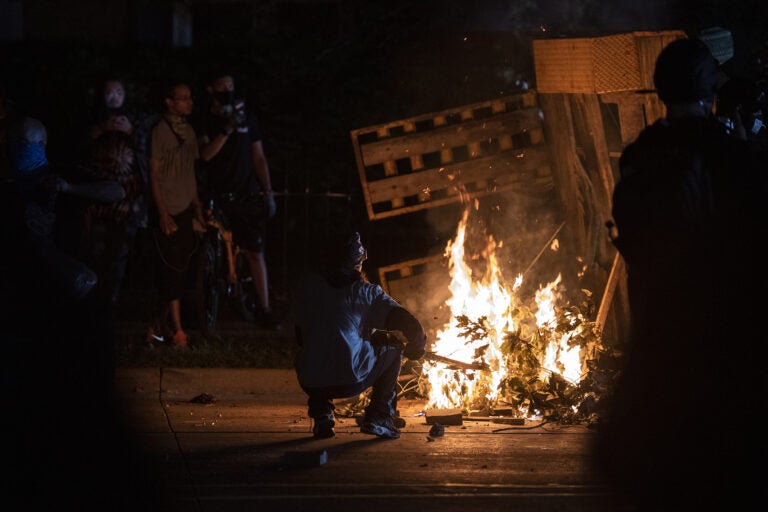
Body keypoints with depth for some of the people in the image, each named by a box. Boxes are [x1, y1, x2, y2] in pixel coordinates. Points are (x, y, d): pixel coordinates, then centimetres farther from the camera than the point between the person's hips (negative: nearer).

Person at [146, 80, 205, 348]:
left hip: (186, 209, 7)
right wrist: (163, 214, -14)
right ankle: (176, 330, 2)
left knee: (184, 268, 8)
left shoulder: (188, 131, 10)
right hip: (169, 212, -7)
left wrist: (197, 207, 13)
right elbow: (154, 175, -11)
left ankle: (160, 327, 17)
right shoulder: (160, 132, -10)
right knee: (173, 269, -4)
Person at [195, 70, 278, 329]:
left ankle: (264, 310, 0)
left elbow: (259, 157, 15)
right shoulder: (205, 120, 2)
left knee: (255, 252, -1)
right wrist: (227, 130, -26)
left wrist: (268, 192, 10)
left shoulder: (247, 117, 12)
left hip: (248, 196, 2)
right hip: (220, 198, -2)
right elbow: (205, 154, -15)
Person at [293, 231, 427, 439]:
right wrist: (417, 346, 22)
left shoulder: (310, 284, 10)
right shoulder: (366, 292, 2)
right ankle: (379, 418, 17)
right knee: (393, 348, 22)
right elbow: (407, 323, -1)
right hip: (351, 379, -3)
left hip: (309, 382, 3)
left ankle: (321, 414, 18)